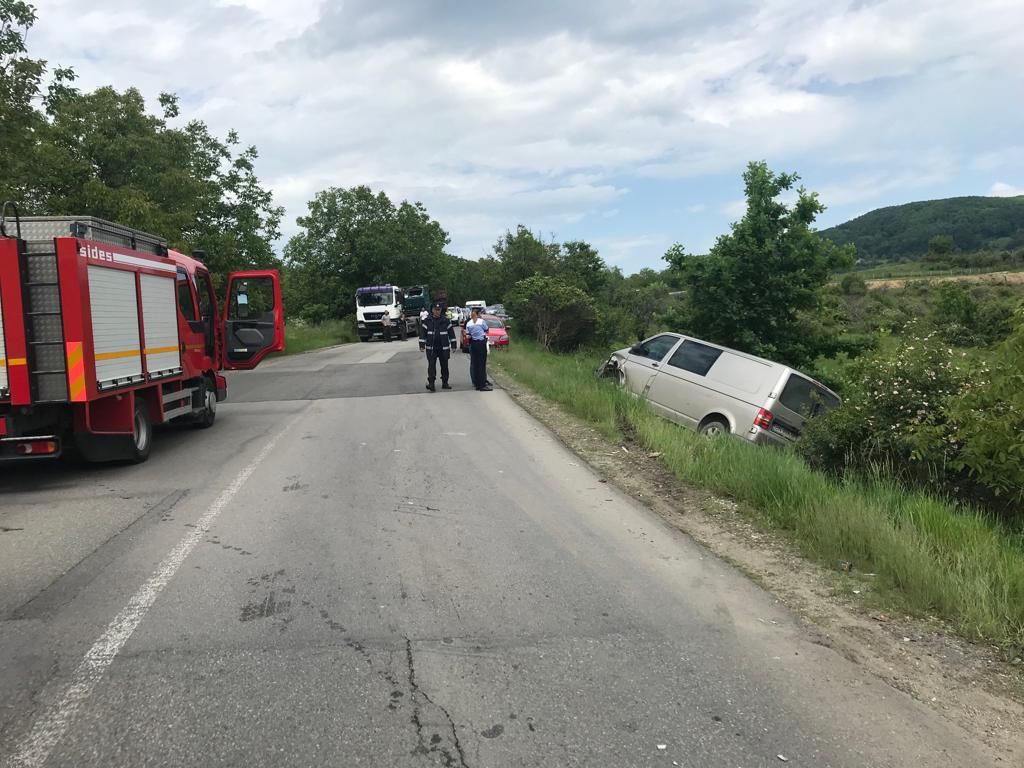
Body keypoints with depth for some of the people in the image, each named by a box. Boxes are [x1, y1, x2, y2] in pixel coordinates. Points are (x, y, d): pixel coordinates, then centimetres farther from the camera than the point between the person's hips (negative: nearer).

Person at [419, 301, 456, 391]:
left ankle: (445, 383, 18)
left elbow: (451, 333, 6)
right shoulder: (427, 321, 1)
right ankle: (431, 383, -11)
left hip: (444, 348, 2)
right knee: (431, 365, -9)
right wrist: (422, 345, -4)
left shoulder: (446, 321, 3)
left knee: (444, 365, 8)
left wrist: (453, 345, 3)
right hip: (431, 348, -1)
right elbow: (423, 334, 2)